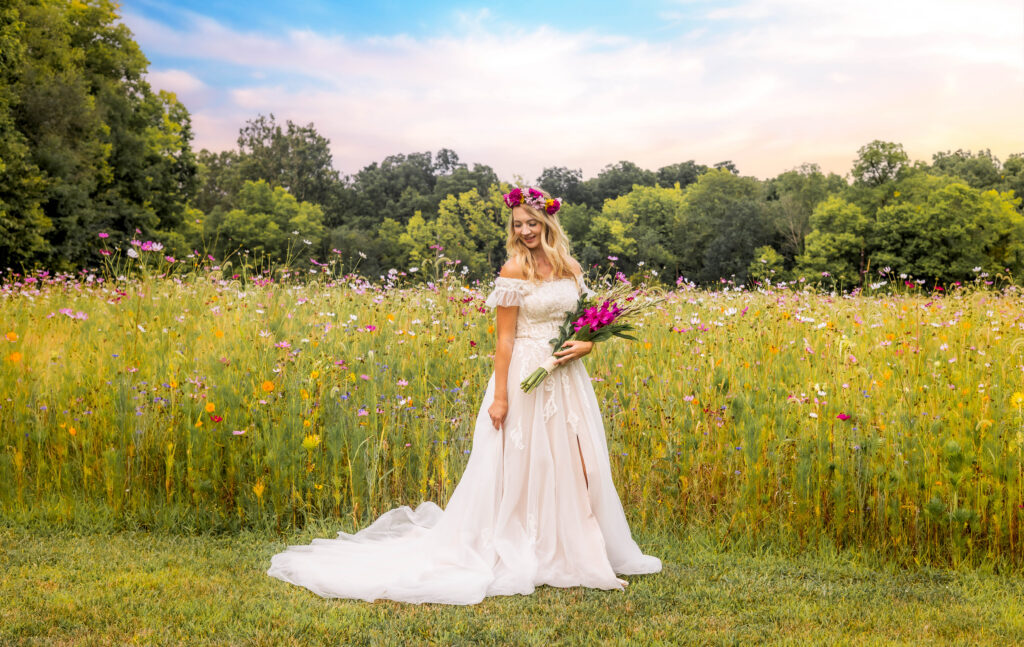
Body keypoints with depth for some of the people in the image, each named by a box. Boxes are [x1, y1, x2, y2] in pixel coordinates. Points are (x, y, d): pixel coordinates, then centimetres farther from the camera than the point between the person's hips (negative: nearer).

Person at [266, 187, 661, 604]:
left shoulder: (570, 269, 8)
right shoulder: (514, 271, -8)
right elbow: (505, 339, -10)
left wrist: (586, 344, -7)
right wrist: (500, 397, -14)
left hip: (567, 378, 6)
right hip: (528, 380, -6)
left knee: (575, 465, 9)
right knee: (524, 464, 1)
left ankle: (578, 550, 22)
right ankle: (526, 553, 14)